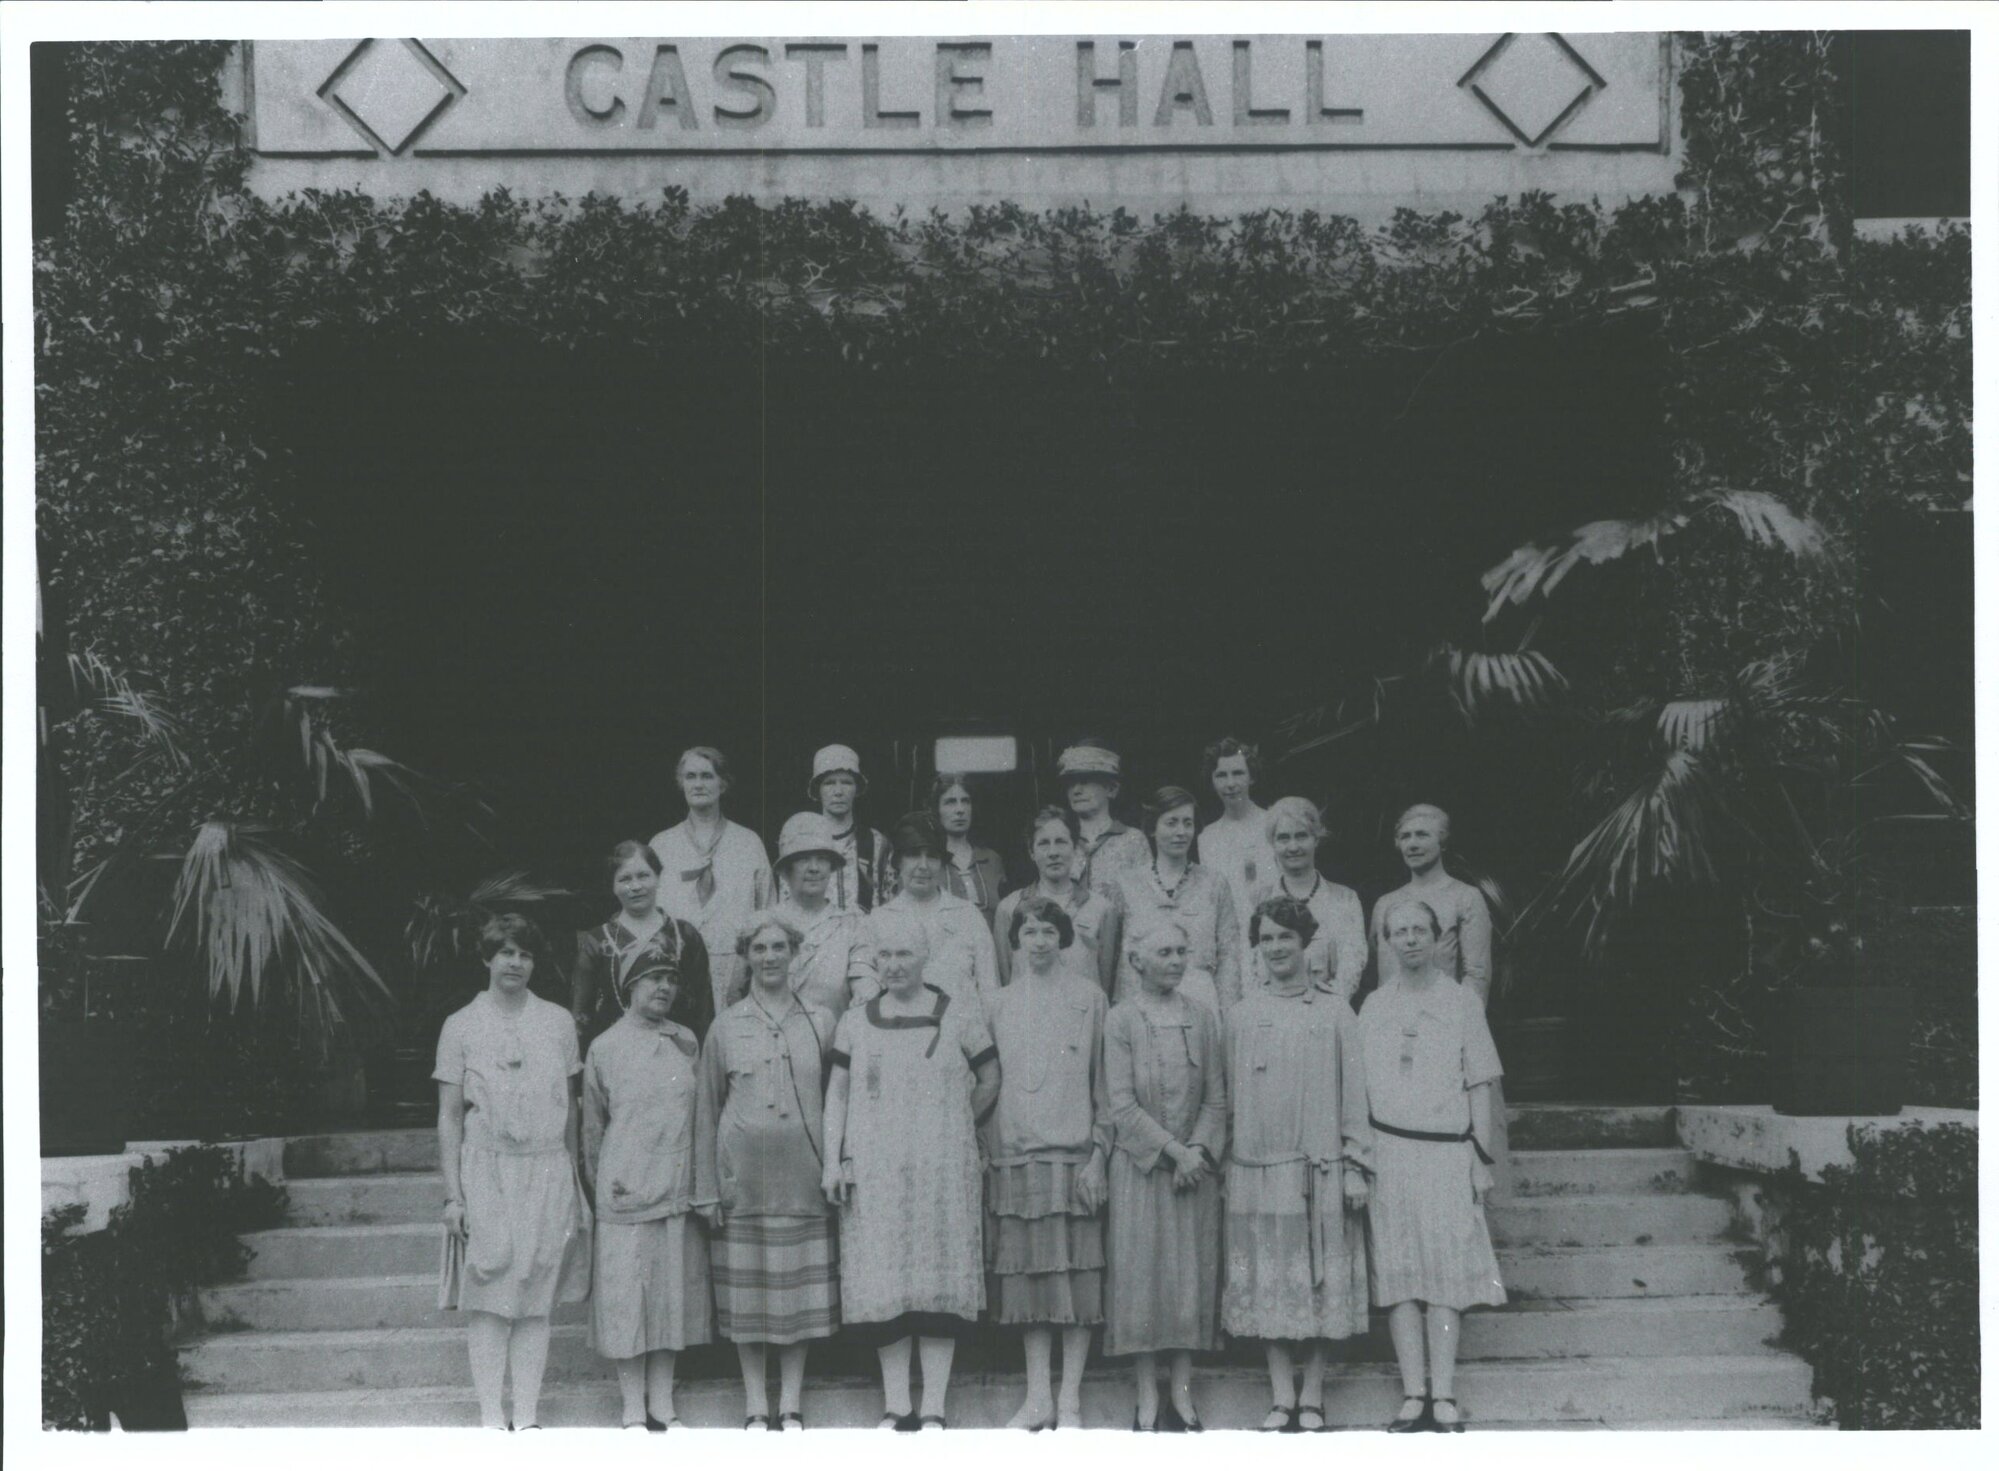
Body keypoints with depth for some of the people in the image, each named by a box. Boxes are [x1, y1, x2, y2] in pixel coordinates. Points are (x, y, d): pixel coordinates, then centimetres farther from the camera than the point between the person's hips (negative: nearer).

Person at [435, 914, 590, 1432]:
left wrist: (573, 1178, 11)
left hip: (547, 1172, 2)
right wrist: (453, 1195, -3)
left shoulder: (557, 1023, 9)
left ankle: (528, 1416, 7)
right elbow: (449, 1117, 2)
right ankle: (491, 1417, 2)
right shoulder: (461, 1026, 2)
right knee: (488, 1299, -3)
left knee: (536, 1300, 2)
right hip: (485, 1171, -2)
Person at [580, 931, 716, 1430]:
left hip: (678, 1188, 3)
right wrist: (600, 1182, 5)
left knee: (673, 1293, 7)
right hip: (626, 1191, -3)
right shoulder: (605, 1047, -1)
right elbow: (593, 1123, 6)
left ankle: (663, 1406, 17)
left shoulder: (686, 1042, 7)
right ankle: (633, 1410, 7)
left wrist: (702, 1181, 11)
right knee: (626, 1296, -2)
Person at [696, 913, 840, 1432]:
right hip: (743, 1174, -1)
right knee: (747, 1294, 2)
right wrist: (708, 1189, 3)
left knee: (801, 1291, 3)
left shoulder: (820, 1022, 6)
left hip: (803, 1175, 1)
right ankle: (756, 1407, 12)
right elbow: (708, 1112, 7)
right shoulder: (726, 1028, 4)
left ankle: (790, 1405, 13)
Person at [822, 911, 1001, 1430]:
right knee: (884, 1288, 1)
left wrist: (952, 1129, 9)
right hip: (874, 1173, 2)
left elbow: (989, 1082, 9)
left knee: (939, 1285, -2)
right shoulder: (856, 1022, 7)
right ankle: (895, 1407, 8)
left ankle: (933, 1409, 3)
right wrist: (835, 1161, 1)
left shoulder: (959, 1017, 0)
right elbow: (837, 1092, 9)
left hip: (942, 1172, -2)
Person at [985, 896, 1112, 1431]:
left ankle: (1070, 1401, 2)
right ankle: (1037, 1397, 9)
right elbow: (990, 1085, 15)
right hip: (1015, 1156, 3)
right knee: (1028, 1278, 4)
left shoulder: (1087, 997, 2)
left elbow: (1105, 1082, 1)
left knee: (1076, 1275, -3)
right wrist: (987, 1153, 7)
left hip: (1072, 1154, -3)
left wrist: (1098, 1153, -6)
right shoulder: (1003, 1003, 11)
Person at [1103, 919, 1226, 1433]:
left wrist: (1198, 1150, -10)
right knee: (1141, 1273, -1)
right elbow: (1122, 1104, -8)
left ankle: (1183, 1392, 11)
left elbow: (1216, 1098, 4)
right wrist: (1173, 1150, -13)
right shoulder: (1120, 1020, -4)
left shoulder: (1203, 1018, 6)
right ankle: (1147, 1397, 6)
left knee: (1192, 1273, 3)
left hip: (1196, 1165, 3)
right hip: (1139, 1165, -3)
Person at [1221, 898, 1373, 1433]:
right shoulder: (1240, 1018, 8)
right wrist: (1222, 1168, 4)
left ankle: (1313, 1395, 9)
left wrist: (1355, 1166, -1)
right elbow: (1227, 1099, 9)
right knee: (1267, 1284, 2)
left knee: (1321, 1284, 1)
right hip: (1256, 1169, 1)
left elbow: (1354, 1093, 4)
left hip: (1321, 1169, -1)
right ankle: (1281, 1395, 8)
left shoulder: (1335, 1013, 4)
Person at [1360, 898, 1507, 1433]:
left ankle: (1443, 1395, -5)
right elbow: (1361, 1089, 13)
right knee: (1399, 1274, -2)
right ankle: (1414, 1394, -1)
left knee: (1447, 1271, -4)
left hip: (1447, 1152, -2)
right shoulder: (1374, 1006, 11)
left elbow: (1479, 1087, 6)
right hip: (1388, 1152, 2)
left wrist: (1482, 1160, 0)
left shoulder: (1461, 1001, 6)